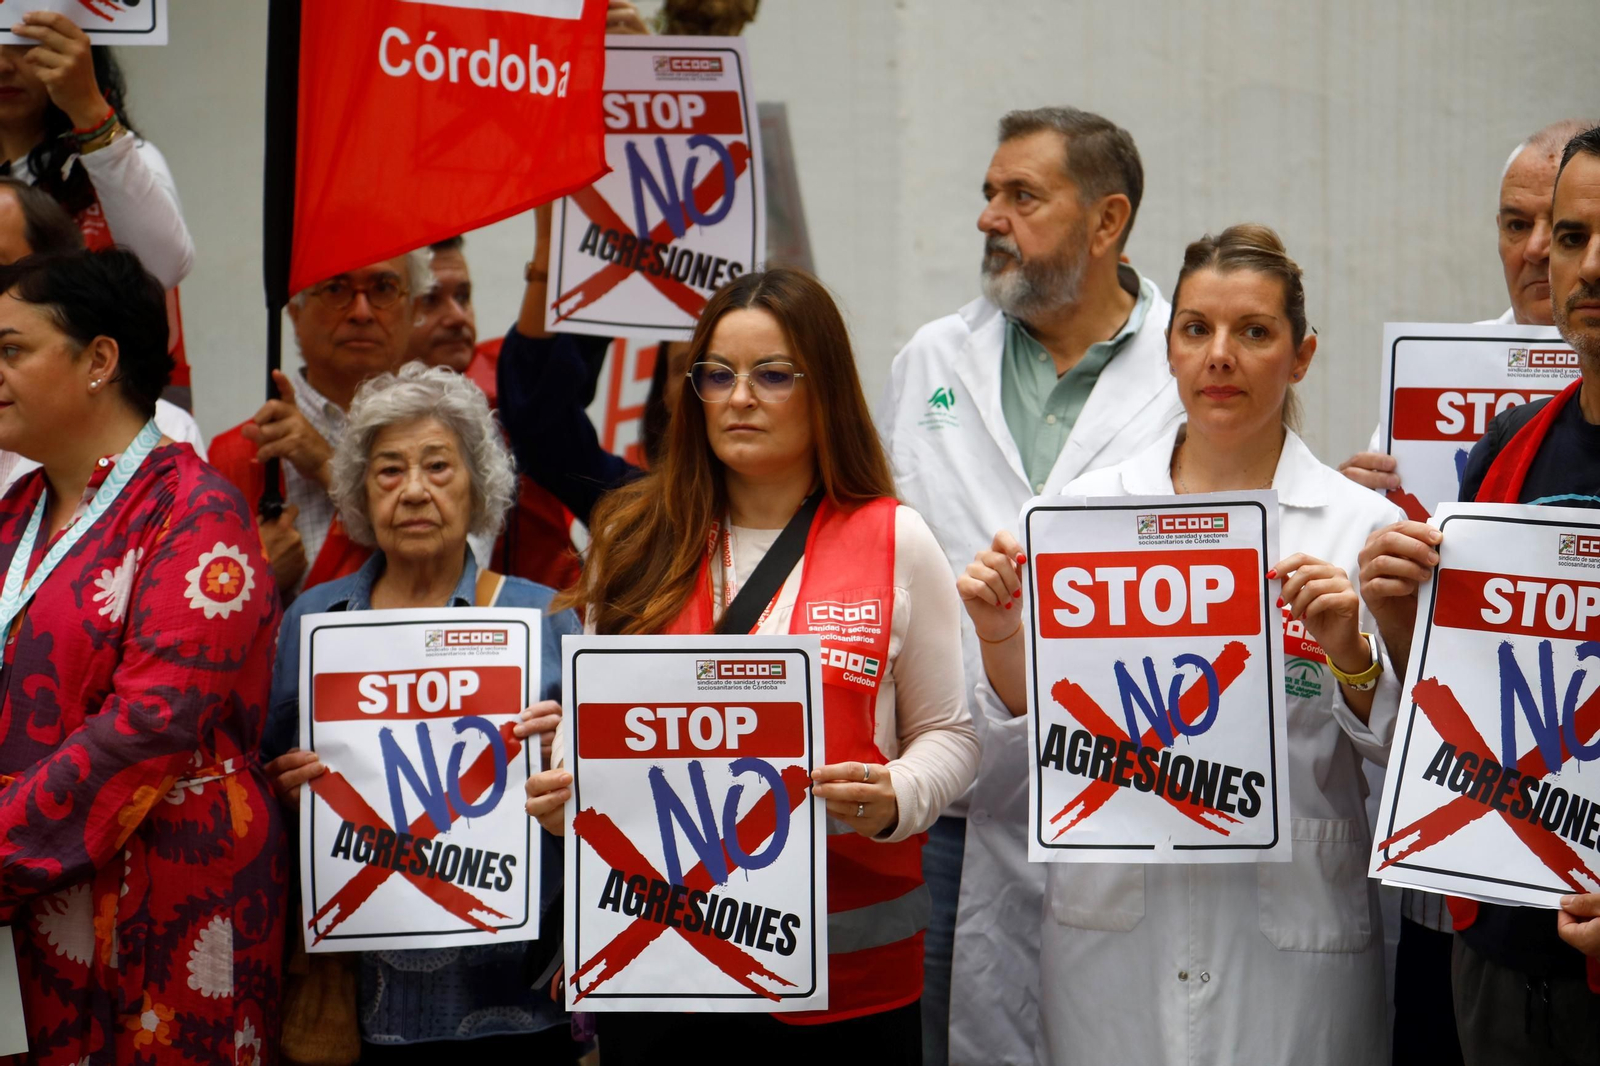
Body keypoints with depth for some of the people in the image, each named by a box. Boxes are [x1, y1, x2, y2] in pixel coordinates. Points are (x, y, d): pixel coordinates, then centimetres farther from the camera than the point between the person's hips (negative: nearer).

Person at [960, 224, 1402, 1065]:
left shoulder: (1361, 523, 1)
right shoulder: (1089, 506, 6)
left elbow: (1408, 754, 1)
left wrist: (1351, 656, -17)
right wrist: (999, 636, -10)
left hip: (1292, 937, -1)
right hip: (1110, 927, 2)